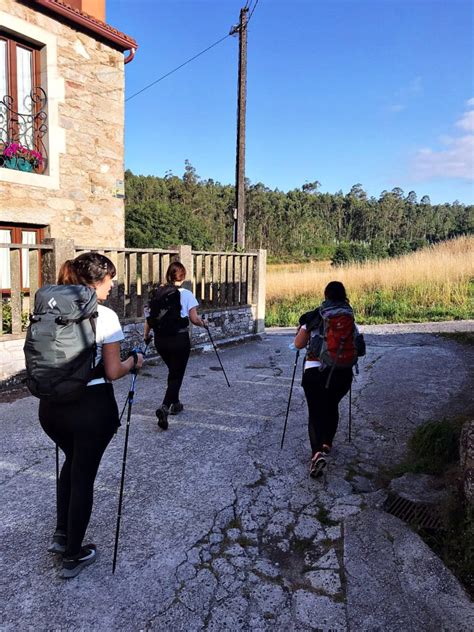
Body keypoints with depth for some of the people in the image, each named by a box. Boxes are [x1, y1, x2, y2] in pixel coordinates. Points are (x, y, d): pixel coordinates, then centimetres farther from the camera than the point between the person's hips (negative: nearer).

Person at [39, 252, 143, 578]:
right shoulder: (105, 316, -14)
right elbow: (112, 372, -11)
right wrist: (134, 361, 7)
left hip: (51, 405, 5)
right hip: (92, 407, -5)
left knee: (73, 461, 30)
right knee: (83, 475, 12)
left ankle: (62, 534, 35)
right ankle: (73, 556, 28)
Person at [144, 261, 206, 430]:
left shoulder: (157, 292, 2)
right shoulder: (186, 294, -9)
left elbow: (149, 316, 3)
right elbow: (194, 319, -9)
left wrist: (146, 335, 16)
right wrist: (203, 323, 12)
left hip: (160, 340, 5)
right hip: (179, 339, -5)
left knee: (172, 371, 25)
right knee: (177, 375, 4)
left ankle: (175, 404, 36)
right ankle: (164, 407, -15)